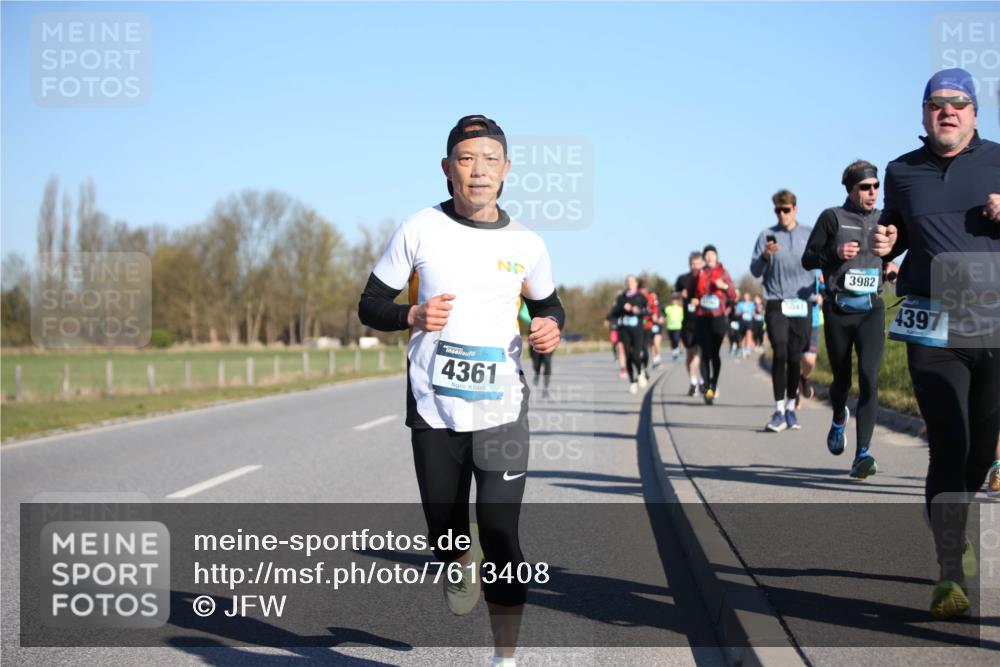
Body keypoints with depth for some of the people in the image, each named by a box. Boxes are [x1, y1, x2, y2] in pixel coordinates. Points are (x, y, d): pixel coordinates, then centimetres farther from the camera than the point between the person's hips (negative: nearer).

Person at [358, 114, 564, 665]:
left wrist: (550, 328, -5)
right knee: (444, 531, 12)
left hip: (502, 409, 0)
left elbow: (547, 304, 19)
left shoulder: (526, 244, 2)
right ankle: (462, 564, 50)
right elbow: (370, 305, 4)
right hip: (433, 410, 1)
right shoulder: (418, 231, -2)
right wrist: (413, 315, -17)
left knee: (501, 533, -10)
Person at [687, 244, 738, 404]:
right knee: (705, 353, -9)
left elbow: (733, 296, 4)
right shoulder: (699, 274, 10)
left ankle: (713, 386, 16)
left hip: (719, 317, -1)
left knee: (715, 353, 1)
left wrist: (725, 286, -14)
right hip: (702, 318, 1)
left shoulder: (723, 273, 6)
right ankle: (707, 388, -10)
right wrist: (693, 300, 2)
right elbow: (690, 291, 22)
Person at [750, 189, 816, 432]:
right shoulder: (767, 236, 4)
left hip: (802, 305, 1)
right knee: (779, 354, -13)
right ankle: (779, 410, -12)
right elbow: (755, 271, 2)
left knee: (795, 357, 4)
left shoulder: (809, 235, 7)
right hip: (776, 305, -1)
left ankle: (791, 407, 15)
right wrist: (765, 256, -17)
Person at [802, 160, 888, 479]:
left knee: (869, 377, -16)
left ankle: (862, 455, -20)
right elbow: (807, 259, 1)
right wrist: (835, 253, -17)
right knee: (842, 379, 10)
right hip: (838, 309, -1)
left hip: (871, 309, 1)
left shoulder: (882, 220, 10)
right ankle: (839, 419, 47)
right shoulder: (832, 217, 0)